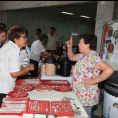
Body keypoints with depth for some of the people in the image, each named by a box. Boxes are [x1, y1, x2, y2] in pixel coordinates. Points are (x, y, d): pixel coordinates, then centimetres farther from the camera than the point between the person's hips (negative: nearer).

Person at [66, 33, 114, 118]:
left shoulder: (93, 57, -23)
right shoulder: (82, 55, 7)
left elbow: (109, 70, -32)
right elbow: (71, 57, 25)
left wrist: (93, 81, -25)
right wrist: (69, 47, 8)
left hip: (86, 98, -9)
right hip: (79, 95, 9)